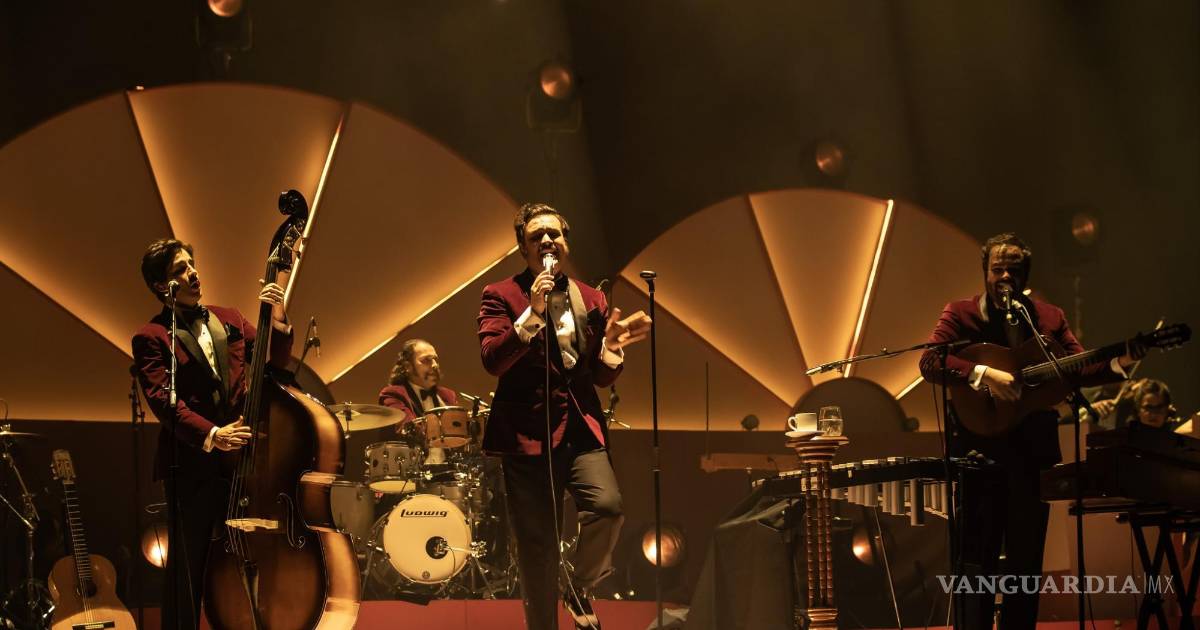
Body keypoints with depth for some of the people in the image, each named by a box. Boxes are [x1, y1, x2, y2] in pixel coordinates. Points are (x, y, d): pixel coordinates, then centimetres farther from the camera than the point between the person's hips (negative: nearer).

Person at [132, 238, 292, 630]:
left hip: (240, 462, 5)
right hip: (191, 468, -5)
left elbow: (274, 362, 11)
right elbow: (163, 400, -14)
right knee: (188, 572, 0)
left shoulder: (229, 320, 15)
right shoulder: (152, 338, -3)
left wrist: (278, 323, -8)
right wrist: (210, 434, -28)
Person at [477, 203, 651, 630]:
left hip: (582, 428, 3)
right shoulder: (502, 296, 3)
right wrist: (531, 314, -20)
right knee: (537, 547, -2)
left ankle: (579, 586, 6)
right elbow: (492, 361, -11)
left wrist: (612, 347, -3)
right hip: (528, 431, -3)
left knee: (607, 506, -23)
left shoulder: (592, 300, 15)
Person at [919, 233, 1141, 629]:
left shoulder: (1049, 317, 11)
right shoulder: (961, 313, 1)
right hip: (980, 447, -4)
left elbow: (1078, 371, 5)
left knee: (1027, 559, 9)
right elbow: (929, 362, -13)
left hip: (1033, 448, 4)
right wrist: (984, 374, -25)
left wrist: (1117, 364, -14)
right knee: (978, 559, -3)